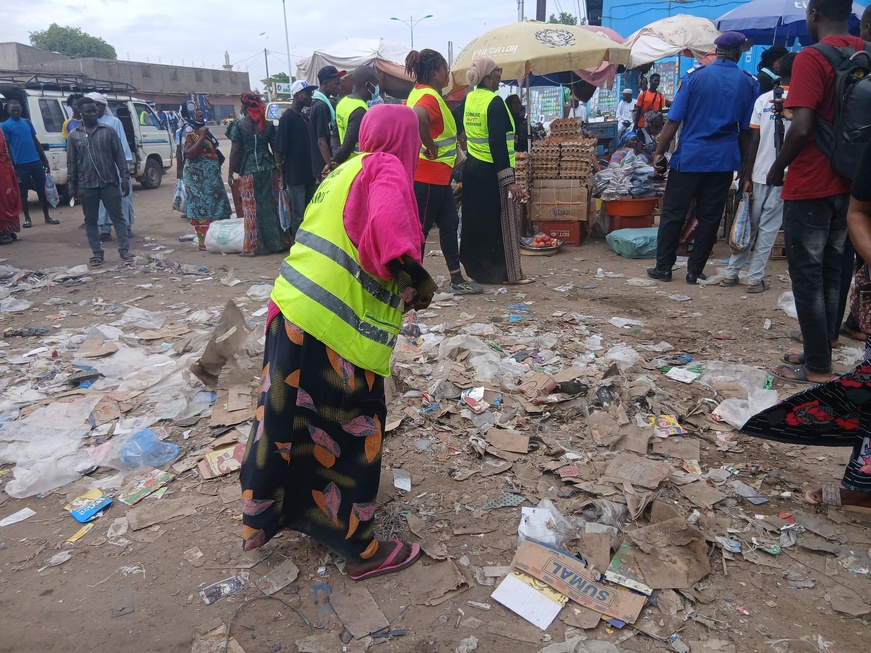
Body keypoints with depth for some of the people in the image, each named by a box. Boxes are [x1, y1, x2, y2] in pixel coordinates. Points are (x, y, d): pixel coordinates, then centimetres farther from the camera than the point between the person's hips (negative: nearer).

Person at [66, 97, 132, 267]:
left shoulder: (108, 130, 4)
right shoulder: (74, 135, 6)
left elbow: (119, 155, 3)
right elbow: (71, 162, 9)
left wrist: (125, 177, -4)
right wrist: (72, 185, 6)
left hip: (109, 182, -1)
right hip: (86, 185, 1)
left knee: (117, 217, 1)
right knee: (90, 220, 5)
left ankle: (124, 251, 7)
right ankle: (97, 254, 13)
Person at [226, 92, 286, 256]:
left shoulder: (238, 124, -4)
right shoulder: (268, 124, 5)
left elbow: (235, 151, -6)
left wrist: (230, 173, 0)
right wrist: (278, 167, 16)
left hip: (249, 171, -3)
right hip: (269, 169, 3)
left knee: (251, 209, 1)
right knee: (271, 205, 9)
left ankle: (252, 246, 5)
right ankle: (275, 241, 15)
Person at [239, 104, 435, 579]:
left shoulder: (347, 171, 19)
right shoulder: (386, 169, -6)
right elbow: (387, 226, -27)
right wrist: (416, 278, -16)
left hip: (293, 310, 9)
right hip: (335, 325, -8)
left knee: (286, 419, 21)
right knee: (350, 433, 5)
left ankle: (263, 518, 39)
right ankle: (360, 549, 20)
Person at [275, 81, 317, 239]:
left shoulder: (304, 117, 13)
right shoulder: (287, 118, -11)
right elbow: (279, 149, -14)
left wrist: (314, 170, 16)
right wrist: (282, 172, -13)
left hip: (308, 174, 8)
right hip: (295, 175, -8)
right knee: (298, 215, -1)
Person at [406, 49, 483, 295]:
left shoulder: (418, 93, 13)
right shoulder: (429, 97, -18)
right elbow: (418, 118, -40)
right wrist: (431, 147, -27)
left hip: (438, 176, 10)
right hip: (429, 175, -10)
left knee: (449, 223, 14)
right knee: (420, 228, -1)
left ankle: (457, 279, 21)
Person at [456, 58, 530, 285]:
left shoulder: (468, 100, 6)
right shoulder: (494, 102, -16)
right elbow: (497, 143, -23)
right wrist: (509, 180, -26)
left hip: (472, 168, 8)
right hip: (493, 171, -8)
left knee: (476, 220, 13)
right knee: (502, 221, 1)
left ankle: (478, 269, 22)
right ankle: (508, 273, 8)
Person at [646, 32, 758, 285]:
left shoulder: (696, 77, -2)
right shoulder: (749, 84, 4)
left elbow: (674, 120, -6)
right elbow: (746, 130, 6)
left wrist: (660, 151, 0)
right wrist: (744, 162, 16)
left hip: (690, 156, -2)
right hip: (724, 159, 2)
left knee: (673, 214, 5)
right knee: (709, 217, 7)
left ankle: (663, 267, 9)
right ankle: (695, 271, 10)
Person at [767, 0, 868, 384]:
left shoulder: (811, 58, -14)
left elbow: (802, 127, -22)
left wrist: (777, 169, -8)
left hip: (809, 185, -7)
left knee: (807, 275, 0)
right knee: (831, 271, 16)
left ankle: (817, 367, 7)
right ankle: (821, 347, 26)